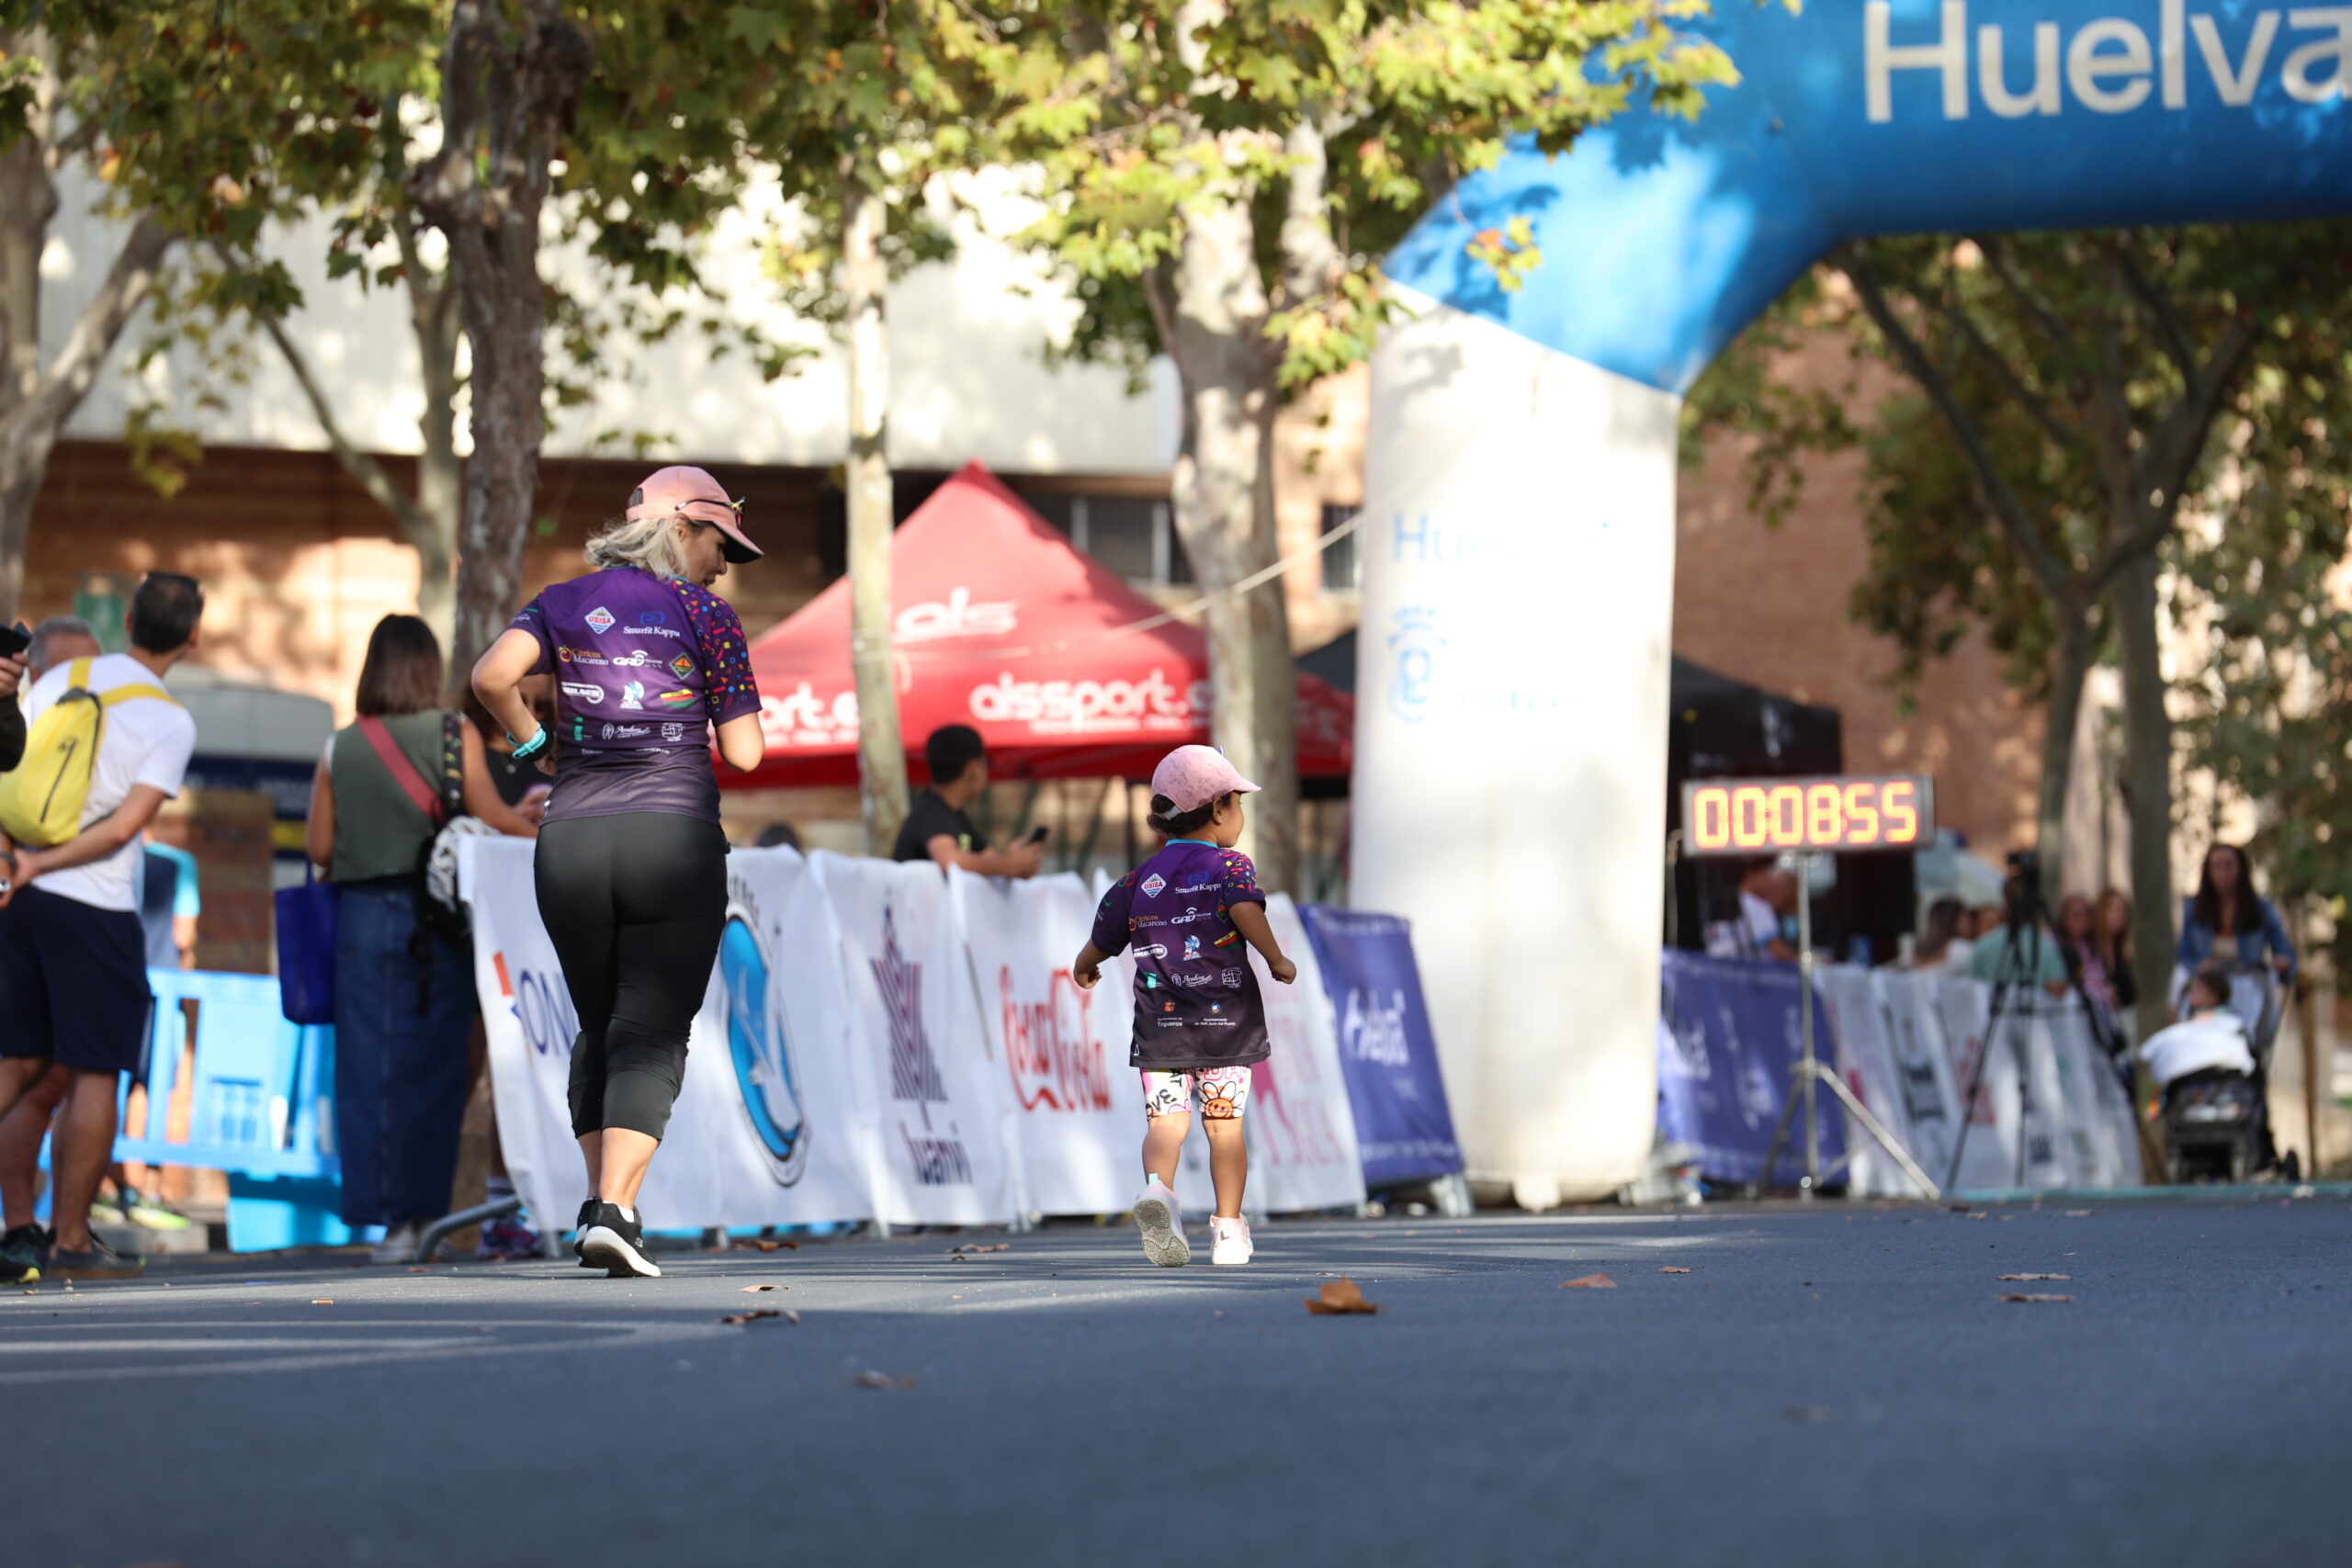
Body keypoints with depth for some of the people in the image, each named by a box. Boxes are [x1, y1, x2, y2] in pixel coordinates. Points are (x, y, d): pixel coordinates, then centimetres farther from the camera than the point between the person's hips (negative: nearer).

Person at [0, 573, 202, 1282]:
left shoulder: (59, 680, 7)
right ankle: (71, 1241, 2)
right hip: (96, 909, -5)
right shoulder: (171, 721, -7)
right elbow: (124, 826, -14)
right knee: (93, 1076, 2)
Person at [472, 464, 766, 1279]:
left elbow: (491, 675, -7)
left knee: (599, 1029, 19)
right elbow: (744, 753, -1)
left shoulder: (563, 603, 11)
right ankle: (616, 1211, -20)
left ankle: (598, 1205, 13)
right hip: (674, 841, -3)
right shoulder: (705, 615, 3)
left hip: (570, 844, 3)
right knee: (651, 1037, -4)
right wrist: (740, 712, 20)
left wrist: (531, 741, 9)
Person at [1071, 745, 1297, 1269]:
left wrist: (1084, 968, 41)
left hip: (1160, 1022, 2)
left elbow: (1103, 940, 20)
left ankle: (1157, 1187, -31)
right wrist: (1277, 961, -15)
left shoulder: (1140, 880, 11)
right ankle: (1228, 1229, 11)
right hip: (1226, 1020, -2)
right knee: (1224, 1122, 8)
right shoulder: (1230, 866, -1)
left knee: (1165, 1119, -2)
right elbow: (1245, 909, -23)